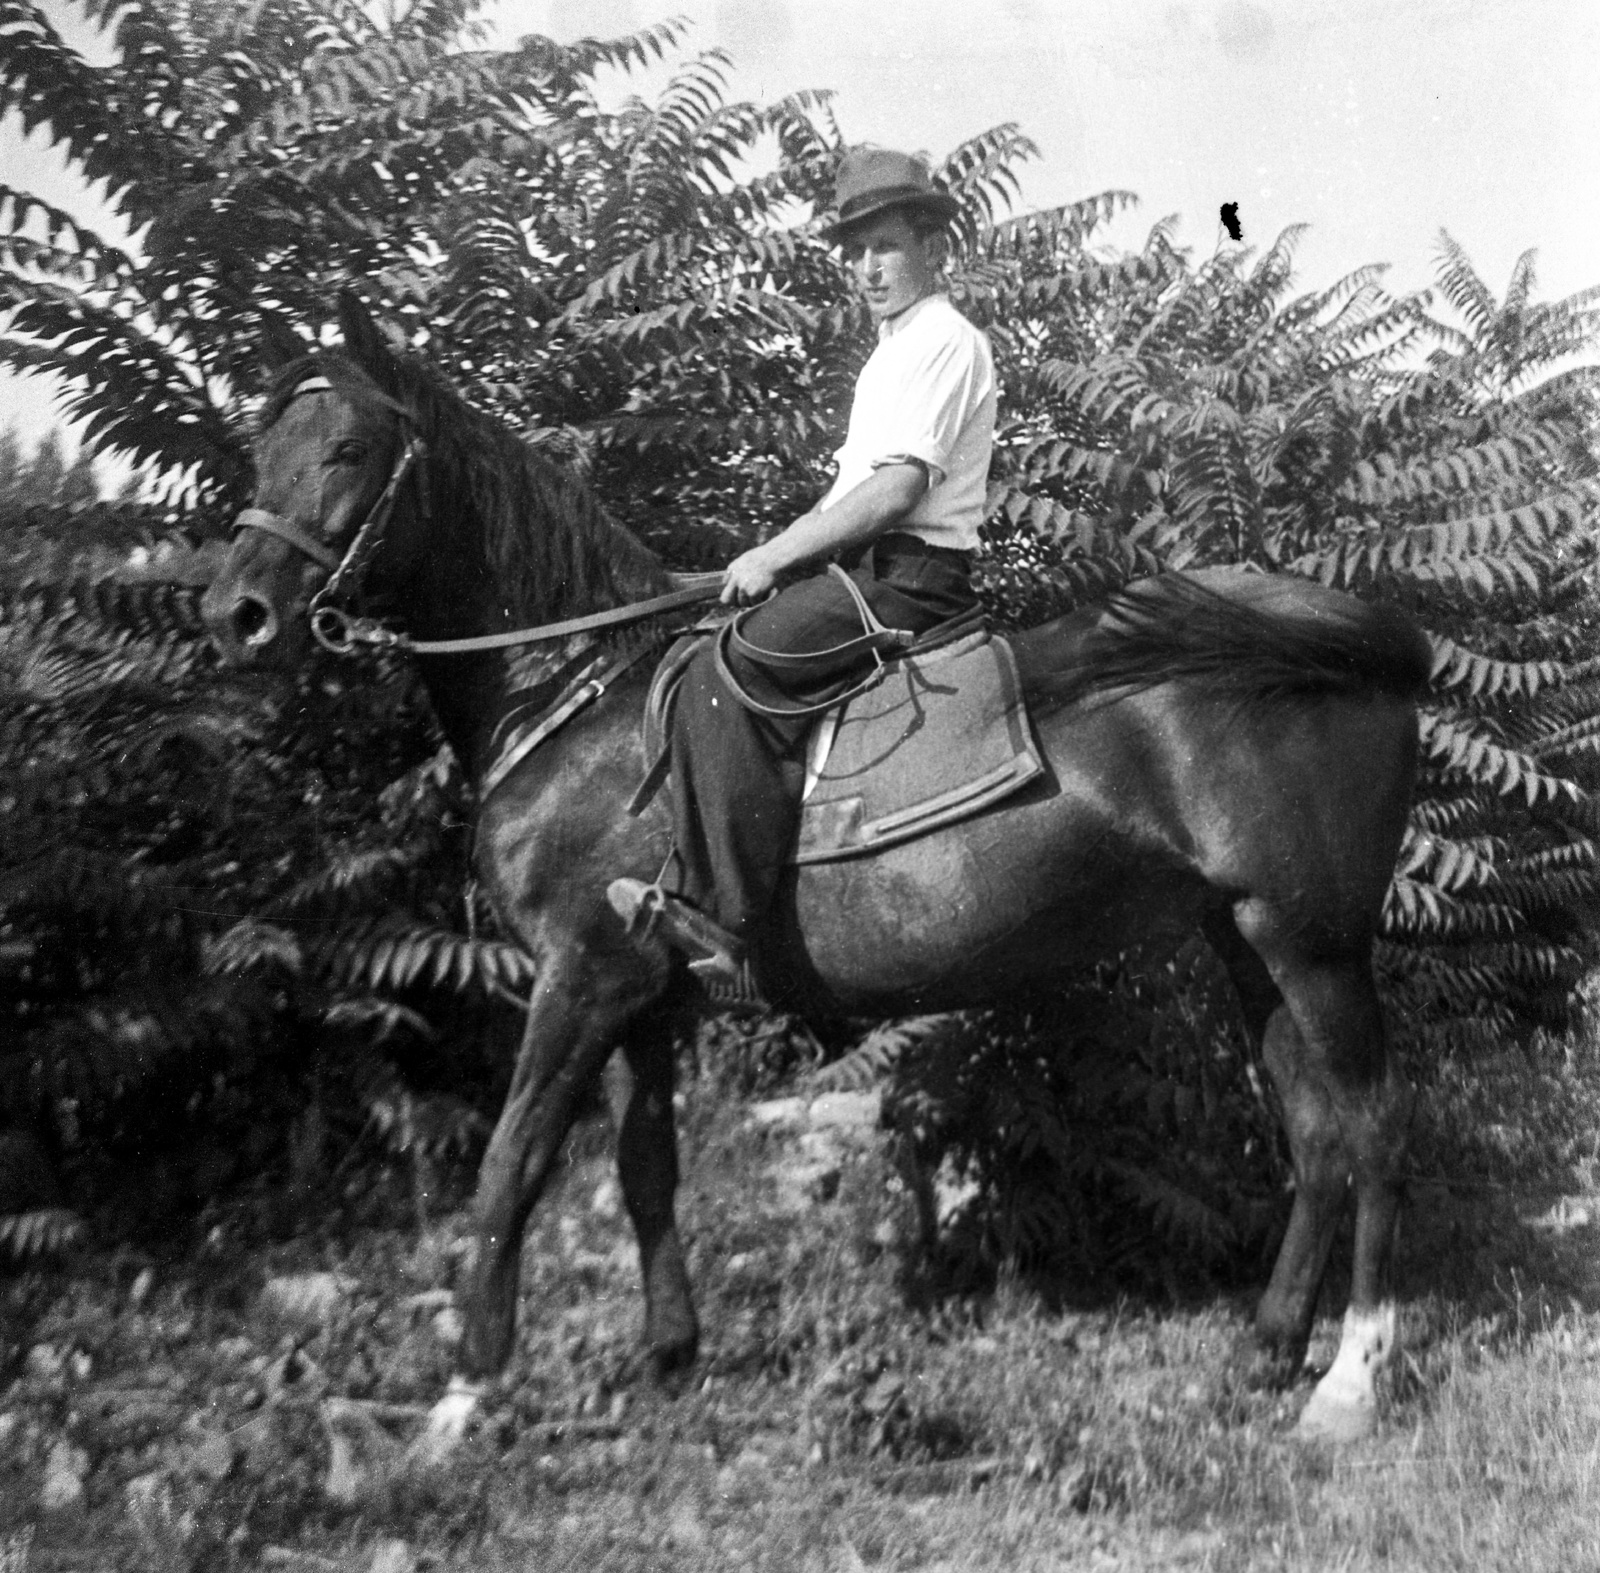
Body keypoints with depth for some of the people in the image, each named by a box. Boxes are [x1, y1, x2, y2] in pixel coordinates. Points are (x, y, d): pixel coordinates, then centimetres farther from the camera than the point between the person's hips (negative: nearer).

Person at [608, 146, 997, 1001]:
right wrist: (775, 556, 13)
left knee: (724, 678, -24)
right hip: (873, 573, 11)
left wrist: (774, 557, -14)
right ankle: (705, 894, 3)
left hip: (906, 579, -11)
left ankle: (731, 928, -27)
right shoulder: (893, 352, 24)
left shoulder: (944, 342, -9)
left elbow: (898, 487, -18)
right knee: (710, 669, 8)